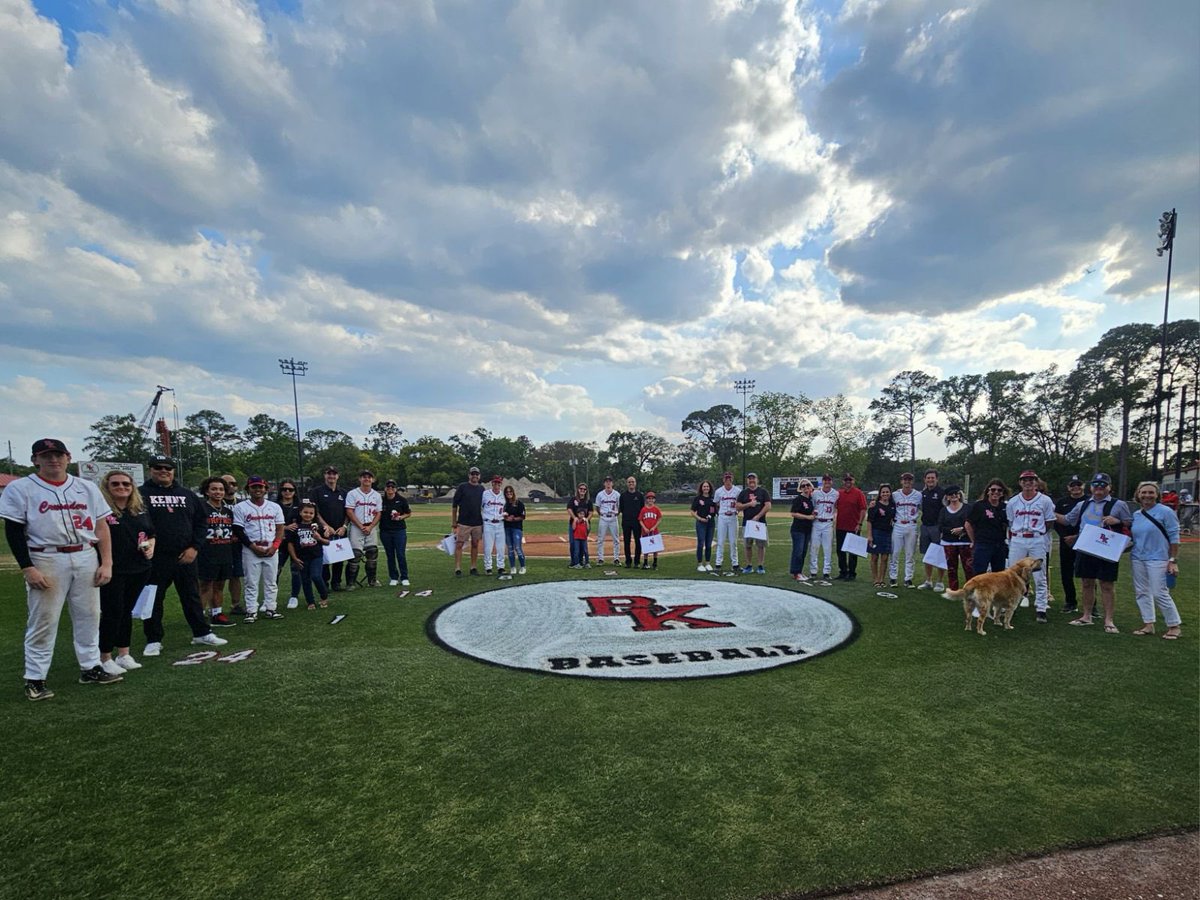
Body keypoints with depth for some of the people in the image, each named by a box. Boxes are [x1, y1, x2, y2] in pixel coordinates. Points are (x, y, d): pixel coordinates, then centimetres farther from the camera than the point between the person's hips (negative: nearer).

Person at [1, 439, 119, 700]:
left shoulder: (87, 488, 8)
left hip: (86, 558, 4)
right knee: (43, 620, 0)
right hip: (46, 561, -3)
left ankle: (90, 668, 21)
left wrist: (106, 563, 1)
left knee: (89, 616, 9)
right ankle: (34, 679, 13)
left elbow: (102, 526, 8)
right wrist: (28, 569, -12)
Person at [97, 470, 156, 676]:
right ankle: (105, 658, 15)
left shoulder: (140, 510, 10)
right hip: (112, 572, -6)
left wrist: (151, 547, 1)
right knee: (112, 613, 1)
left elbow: (150, 535, 20)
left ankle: (123, 654, 25)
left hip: (139, 570, 6)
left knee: (126, 611, 15)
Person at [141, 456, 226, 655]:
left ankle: (202, 633, 20)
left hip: (186, 556, 3)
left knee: (192, 597, 11)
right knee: (153, 600, 6)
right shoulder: (142, 494, -1)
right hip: (155, 558, -3)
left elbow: (201, 521, 10)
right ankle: (153, 640, 19)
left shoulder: (187, 495, 10)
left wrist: (194, 547, -1)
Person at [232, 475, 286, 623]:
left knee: (271, 582, 7)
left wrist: (274, 546, -7)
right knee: (251, 583, 1)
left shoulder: (275, 507, 8)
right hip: (250, 551, -3)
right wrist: (254, 547, -12)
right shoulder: (240, 507, 0)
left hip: (272, 551, 3)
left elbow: (280, 529, 8)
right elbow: (238, 531, -4)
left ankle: (270, 609, 15)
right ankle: (251, 612, 7)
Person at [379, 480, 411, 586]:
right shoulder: (381, 500, 2)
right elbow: (378, 515, 13)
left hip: (400, 530, -2)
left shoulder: (402, 499, -2)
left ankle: (404, 578, 8)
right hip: (385, 531, 2)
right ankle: (393, 578, 20)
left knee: (401, 554, -4)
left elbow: (408, 513, 7)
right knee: (390, 555, 8)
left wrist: (401, 517, -10)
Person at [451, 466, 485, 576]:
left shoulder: (481, 488, 10)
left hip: (478, 523, 4)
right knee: (459, 545, -5)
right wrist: (454, 522, -4)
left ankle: (474, 568, 17)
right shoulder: (462, 487, -3)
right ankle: (457, 569, -1)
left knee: (475, 545, 9)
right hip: (463, 522, -4)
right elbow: (454, 505, -1)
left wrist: (484, 520, 14)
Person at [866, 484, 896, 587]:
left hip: (888, 533, 4)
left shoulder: (893, 505, 7)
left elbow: (894, 518, 17)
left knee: (885, 558, 4)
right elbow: (869, 521, -8)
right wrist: (869, 535, -12)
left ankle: (881, 579, 13)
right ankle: (874, 579, 14)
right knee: (874, 557, 5)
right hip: (876, 532, -4)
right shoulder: (875, 505, -7)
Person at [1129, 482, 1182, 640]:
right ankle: (1148, 625, 18)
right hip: (1138, 558, 6)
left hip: (1158, 559, -6)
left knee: (1160, 594, -6)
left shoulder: (1165, 512, -7)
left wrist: (1173, 560, -11)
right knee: (1141, 592, 9)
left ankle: (1175, 626, 11)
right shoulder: (1136, 514, 10)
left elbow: (1174, 537, -8)